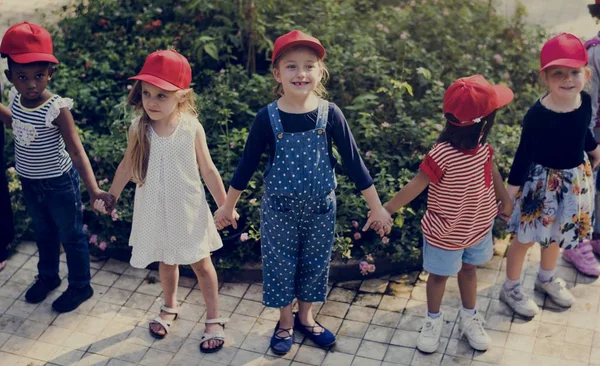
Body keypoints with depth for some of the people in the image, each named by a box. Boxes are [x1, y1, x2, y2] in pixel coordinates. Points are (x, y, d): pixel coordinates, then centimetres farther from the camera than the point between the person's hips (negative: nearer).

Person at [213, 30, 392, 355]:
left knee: (314, 264, 16)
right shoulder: (267, 118, -14)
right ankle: (285, 322, 35)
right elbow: (247, 165, -3)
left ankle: (305, 316, 40)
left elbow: (353, 162, -6)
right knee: (280, 266, 12)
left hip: (320, 209, 1)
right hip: (279, 209, -1)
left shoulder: (329, 114, -12)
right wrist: (228, 207, 5)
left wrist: (377, 207, -3)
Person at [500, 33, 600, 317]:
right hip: (544, 181, -6)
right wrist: (512, 189, -15)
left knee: (557, 232, 25)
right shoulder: (537, 115, -28)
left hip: (576, 178, 6)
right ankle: (511, 288, 31)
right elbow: (524, 153, -19)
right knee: (526, 237, 10)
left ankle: (547, 278, 49)